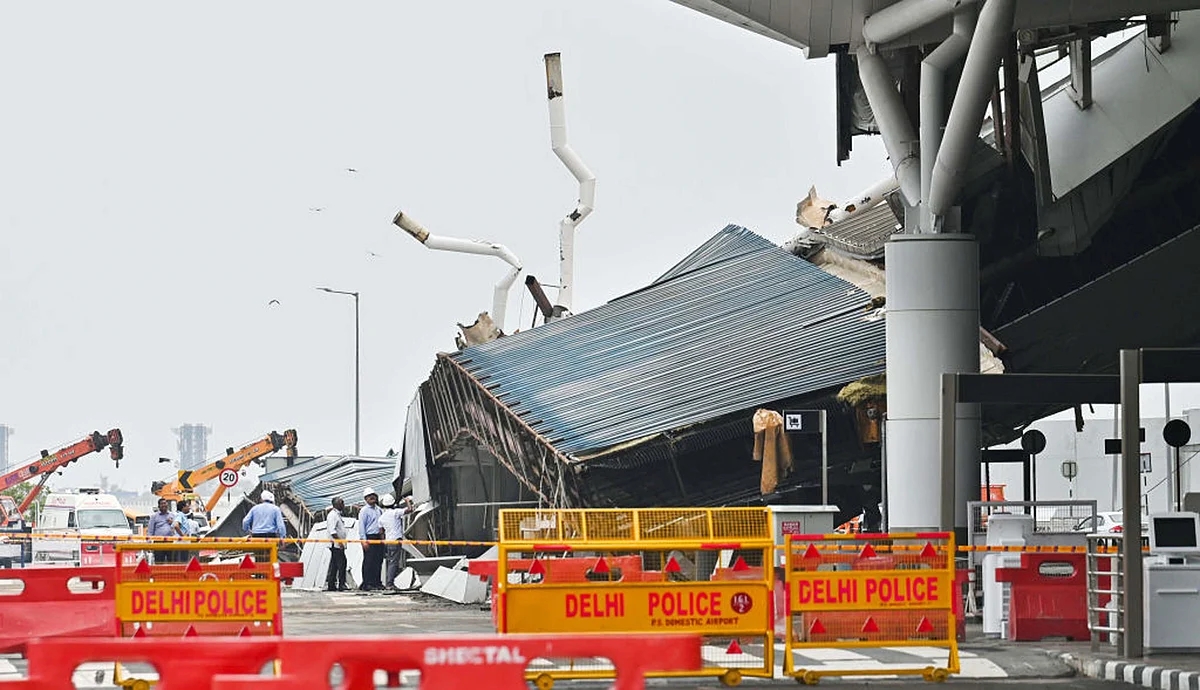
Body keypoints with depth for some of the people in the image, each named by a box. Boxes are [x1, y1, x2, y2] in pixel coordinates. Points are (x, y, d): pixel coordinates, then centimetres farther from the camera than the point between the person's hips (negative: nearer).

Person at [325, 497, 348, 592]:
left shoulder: (337, 515, 20)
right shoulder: (332, 515, -11)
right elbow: (332, 530, -20)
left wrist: (342, 542, 22)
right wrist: (339, 541, -25)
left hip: (338, 545, 10)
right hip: (336, 544, -10)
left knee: (334, 565, 10)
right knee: (341, 563, -13)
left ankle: (331, 585, 12)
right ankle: (341, 585, -14)